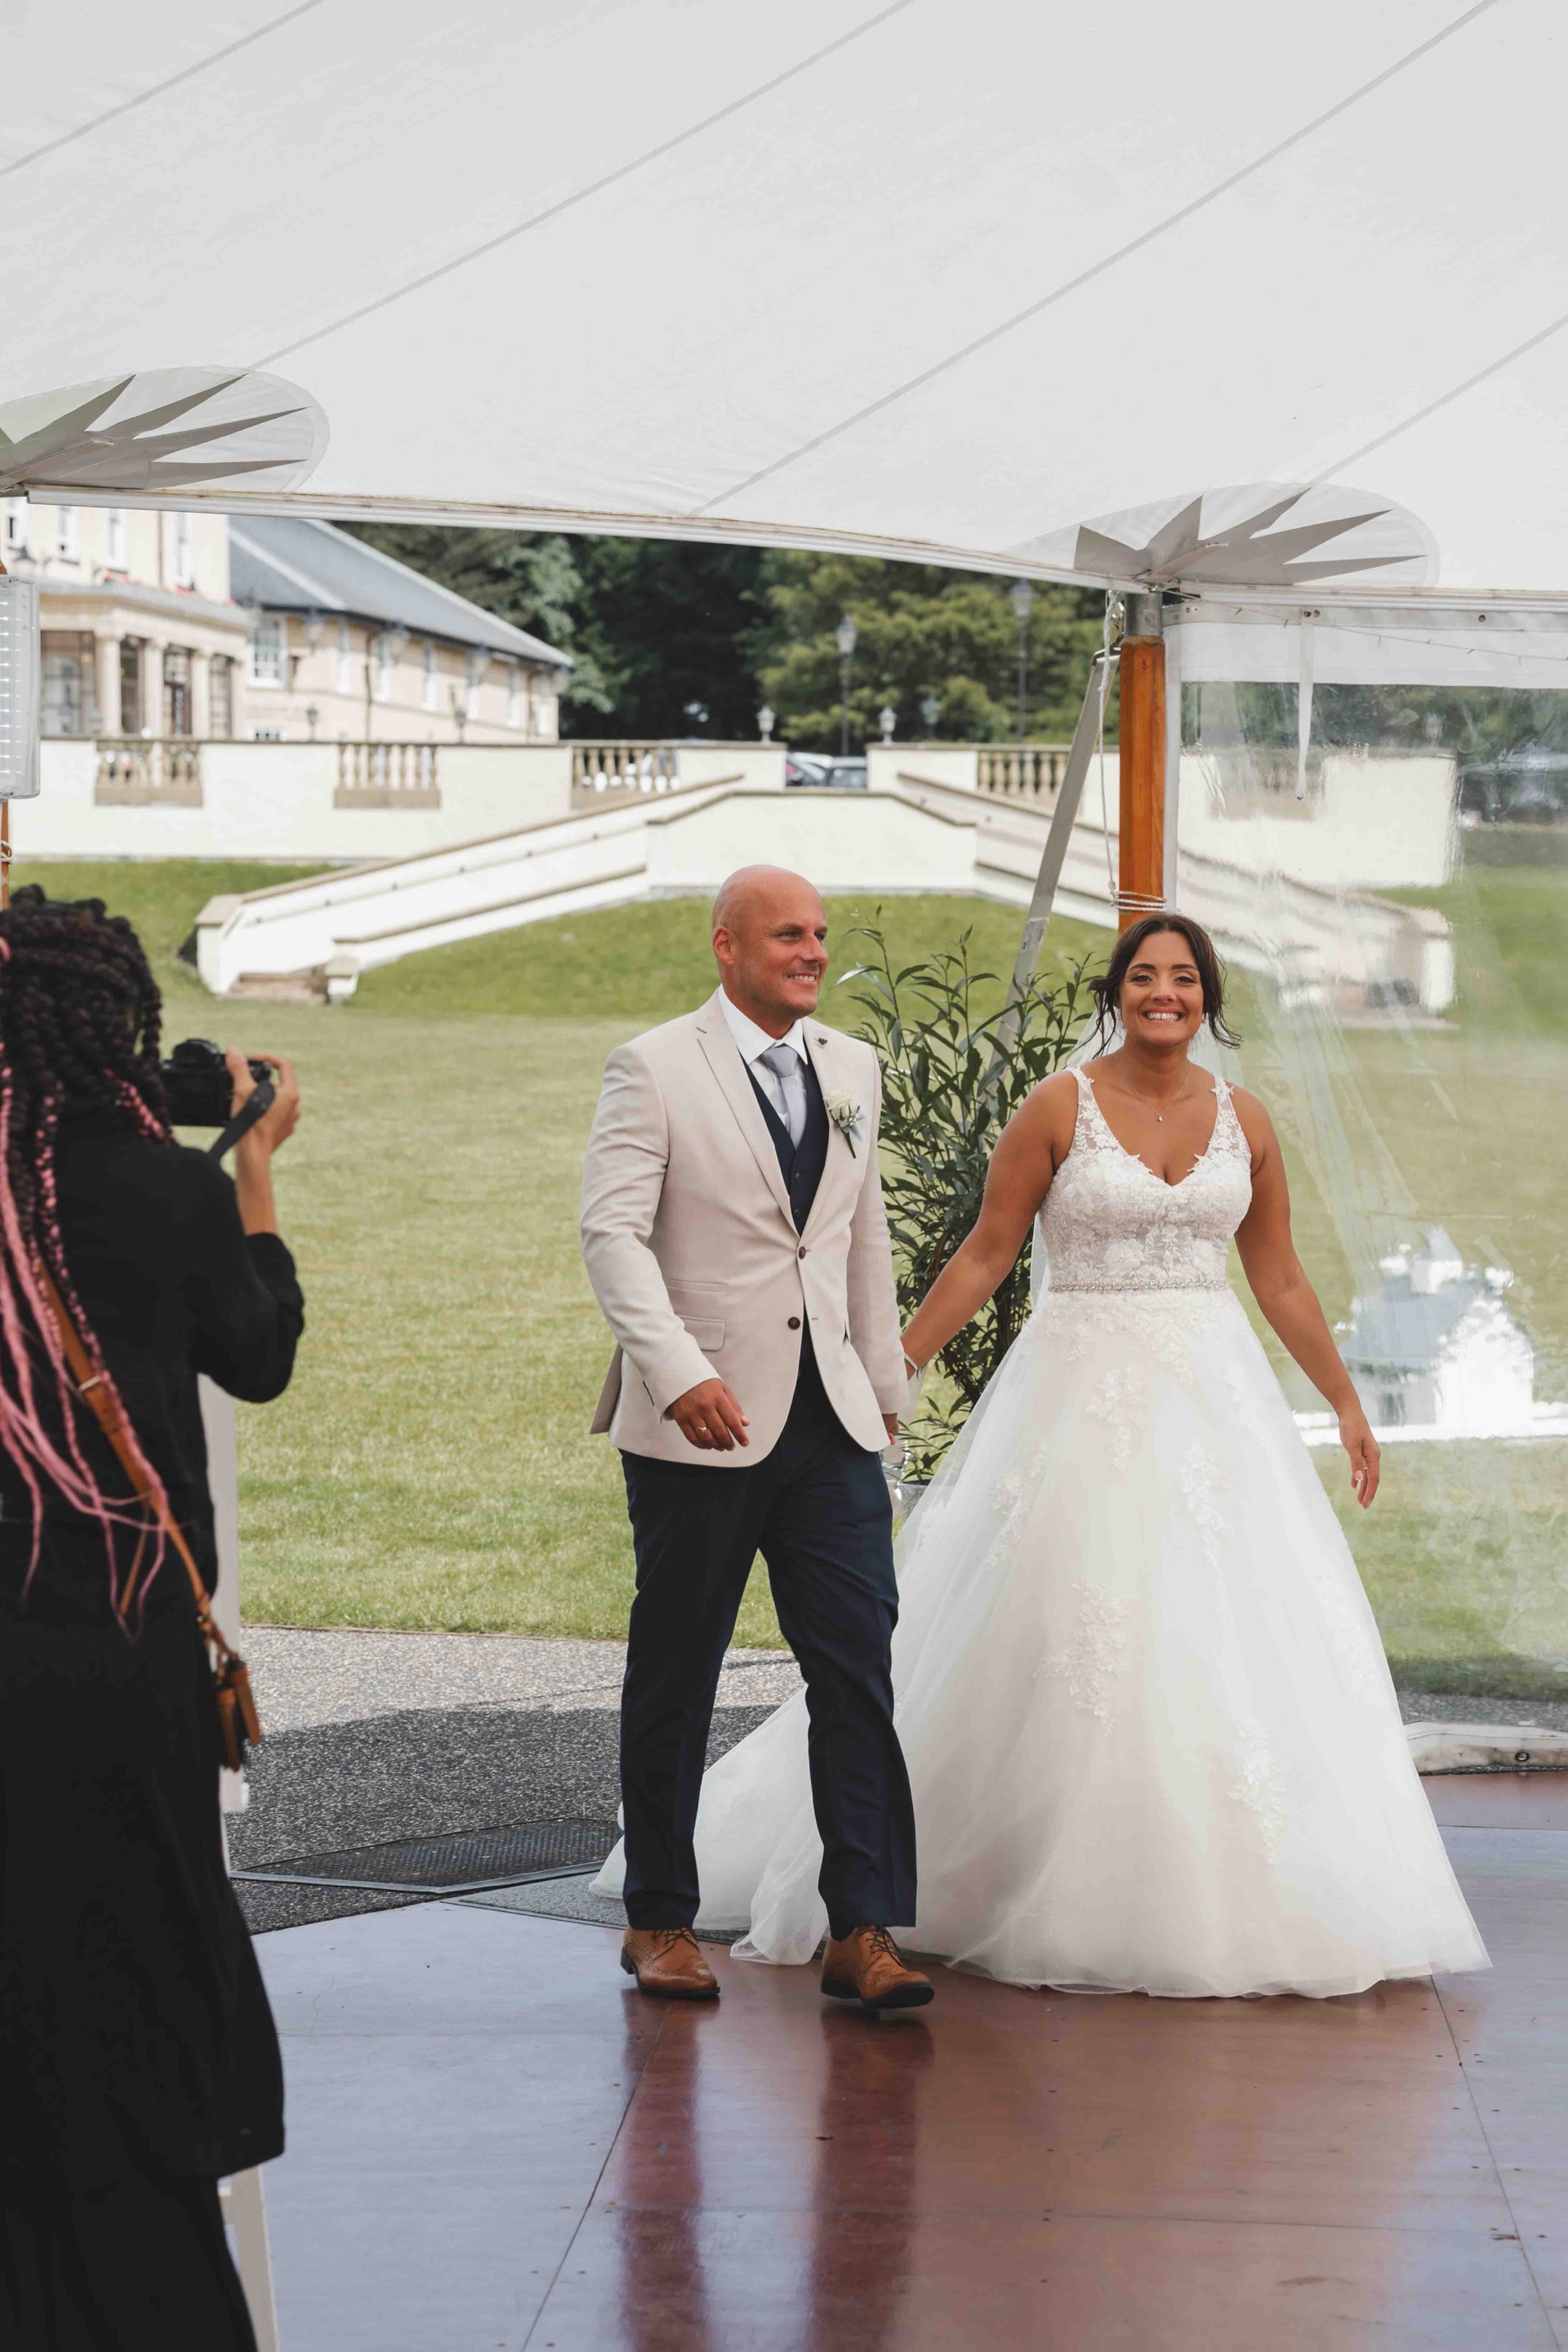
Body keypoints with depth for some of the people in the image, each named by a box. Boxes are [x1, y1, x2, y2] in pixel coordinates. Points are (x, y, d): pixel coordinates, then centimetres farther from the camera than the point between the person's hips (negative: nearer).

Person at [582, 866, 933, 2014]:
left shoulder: (855, 1069, 12)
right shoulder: (654, 1069, -5)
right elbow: (612, 1233, -13)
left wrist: (884, 1387, 21)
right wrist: (680, 1374, -24)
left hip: (831, 1420, 4)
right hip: (700, 1423, -4)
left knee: (860, 1666, -4)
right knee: (675, 1677, 7)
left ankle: (862, 1929, -1)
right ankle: (659, 1919, 20)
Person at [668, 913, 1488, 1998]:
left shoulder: (1243, 1120, 7)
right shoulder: (1060, 1109, -3)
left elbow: (1280, 1277, 14)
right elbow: (983, 1257, -1)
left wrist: (1346, 1400, 15)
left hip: (1214, 1392, 3)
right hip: (1084, 1390, -3)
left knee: (1238, 1633, 0)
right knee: (1064, 1638, -3)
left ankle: (1235, 1898, 11)